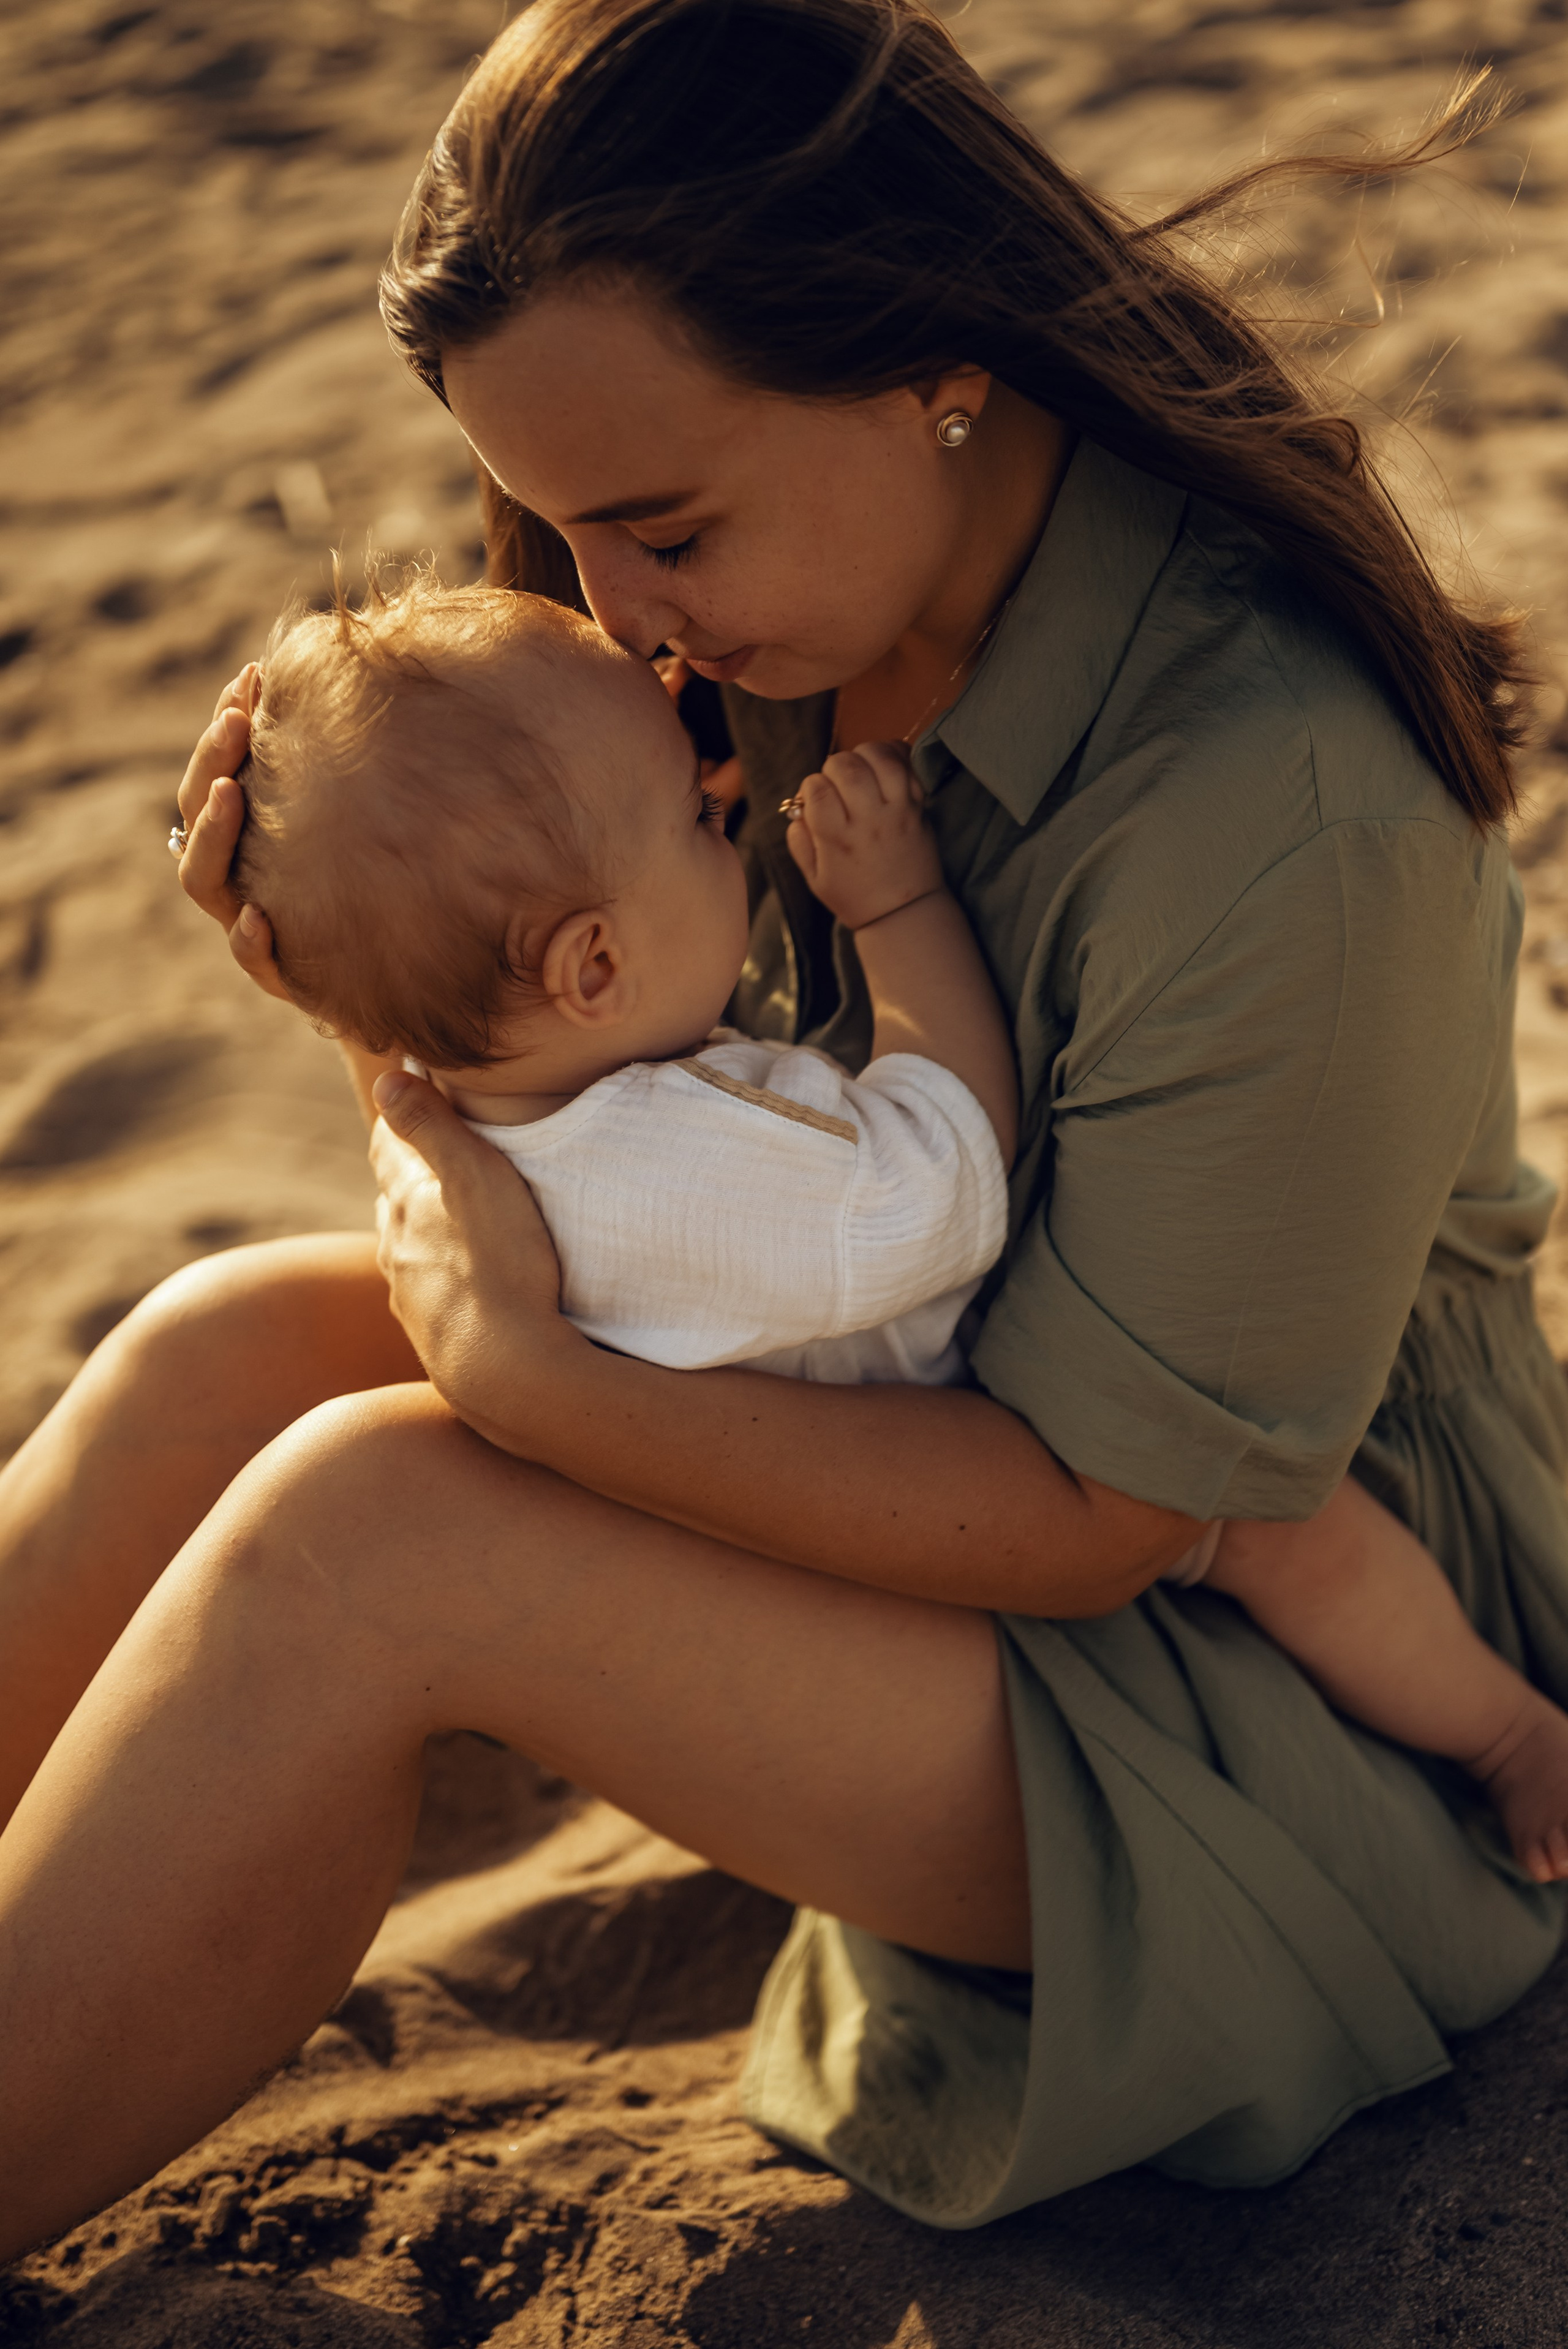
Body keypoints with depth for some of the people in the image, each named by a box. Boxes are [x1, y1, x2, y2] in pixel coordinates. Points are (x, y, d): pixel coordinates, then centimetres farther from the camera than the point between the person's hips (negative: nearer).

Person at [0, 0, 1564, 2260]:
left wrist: (530, 1374, -28)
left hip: (1274, 1662, -7)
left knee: (361, 1531, -26)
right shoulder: (811, 602, -7)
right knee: (232, 1343, -12)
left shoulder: (1284, 812, -31)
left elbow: (1089, 1517, -23)